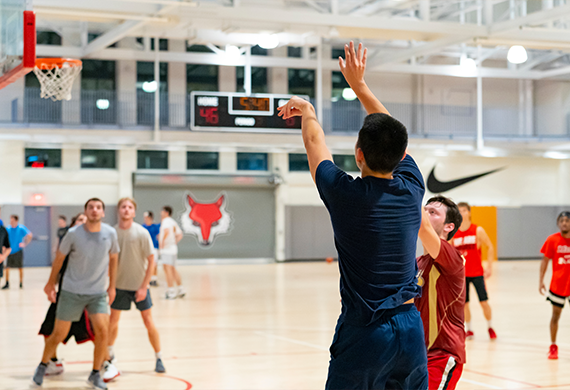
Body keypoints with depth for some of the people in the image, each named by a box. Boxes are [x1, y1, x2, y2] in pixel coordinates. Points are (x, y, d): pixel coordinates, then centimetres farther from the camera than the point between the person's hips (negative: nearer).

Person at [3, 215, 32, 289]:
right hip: (10, 251, 3)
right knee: (7, 268, -1)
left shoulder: (21, 228, -9)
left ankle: (21, 283, 16)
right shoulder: (8, 229, 0)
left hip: (18, 251, -3)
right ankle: (7, 284, 9)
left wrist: (25, 244, -13)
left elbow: (30, 235, -11)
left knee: (20, 268, 5)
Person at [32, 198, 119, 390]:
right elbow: (59, 257, 2)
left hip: (98, 293, 2)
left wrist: (112, 287, 10)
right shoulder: (73, 234, -13)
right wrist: (51, 283, 8)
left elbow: (113, 258, 9)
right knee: (58, 335, 4)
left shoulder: (110, 233, -7)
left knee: (102, 331, -13)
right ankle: (42, 366, 31)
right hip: (72, 291, -1)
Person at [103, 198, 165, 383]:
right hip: (119, 284, 3)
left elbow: (151, 260, -11)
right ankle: (109, 355, 29)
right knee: (113, 320, 8)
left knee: (148, 322, 0)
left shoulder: (141, 233, -13)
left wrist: (144, 287, -15)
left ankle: (159, 358, 15)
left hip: (139, 285, -3)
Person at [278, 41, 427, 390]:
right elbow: (392, 135, 17)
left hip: (363, 331, -4)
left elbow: (315, 142, 9)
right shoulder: (412, 188, -1)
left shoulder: (345, 194, -12)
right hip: (410, 327, 5)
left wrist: (308, 111, 29)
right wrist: (359, 85, 25)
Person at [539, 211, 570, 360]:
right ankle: (553, 347, 17)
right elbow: (545, 260, 0)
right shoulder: (552, 240, -5)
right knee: (555, 315, 4)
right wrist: (541, 280, -6)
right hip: (558, 284, -1)